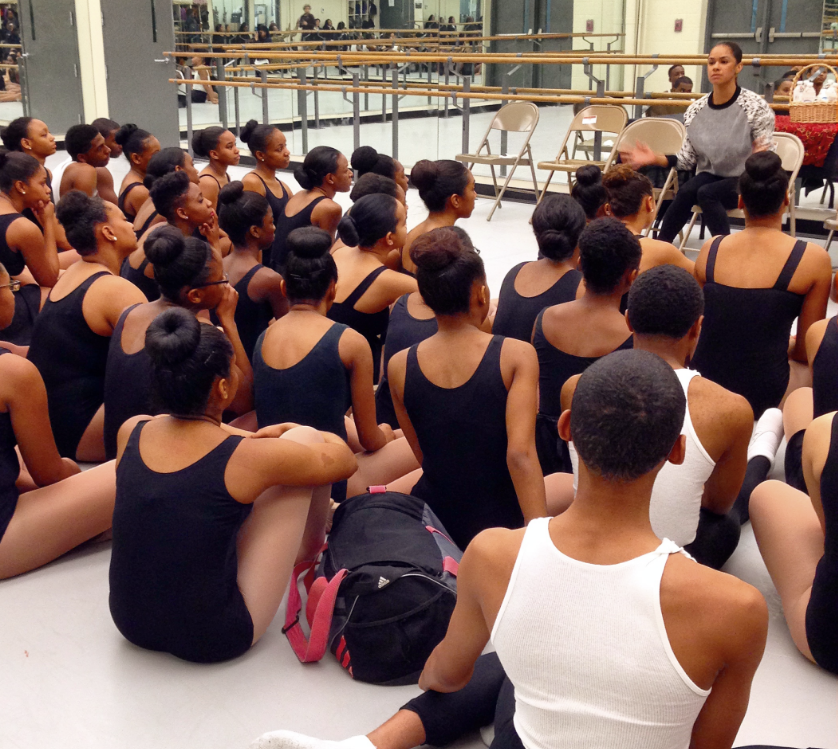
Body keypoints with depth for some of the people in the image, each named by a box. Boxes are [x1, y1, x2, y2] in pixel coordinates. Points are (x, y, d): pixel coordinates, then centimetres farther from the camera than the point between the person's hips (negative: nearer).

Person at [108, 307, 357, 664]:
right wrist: (325, 438, 18)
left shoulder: (130, 432, -7)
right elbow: (343, 461, -3)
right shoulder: (247, 458, -22)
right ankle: (312, 546, 31)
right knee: (304, 438, 1)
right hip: (213, 641, -5)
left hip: (131, 623, 6)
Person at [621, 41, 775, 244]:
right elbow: (689, 159, 4)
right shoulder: (696, 109, 0)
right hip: (710, 176, 4)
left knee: (706, 193, -31)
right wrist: (656, 159, -10)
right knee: (686, 191, -28)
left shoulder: (756, 107, -12)